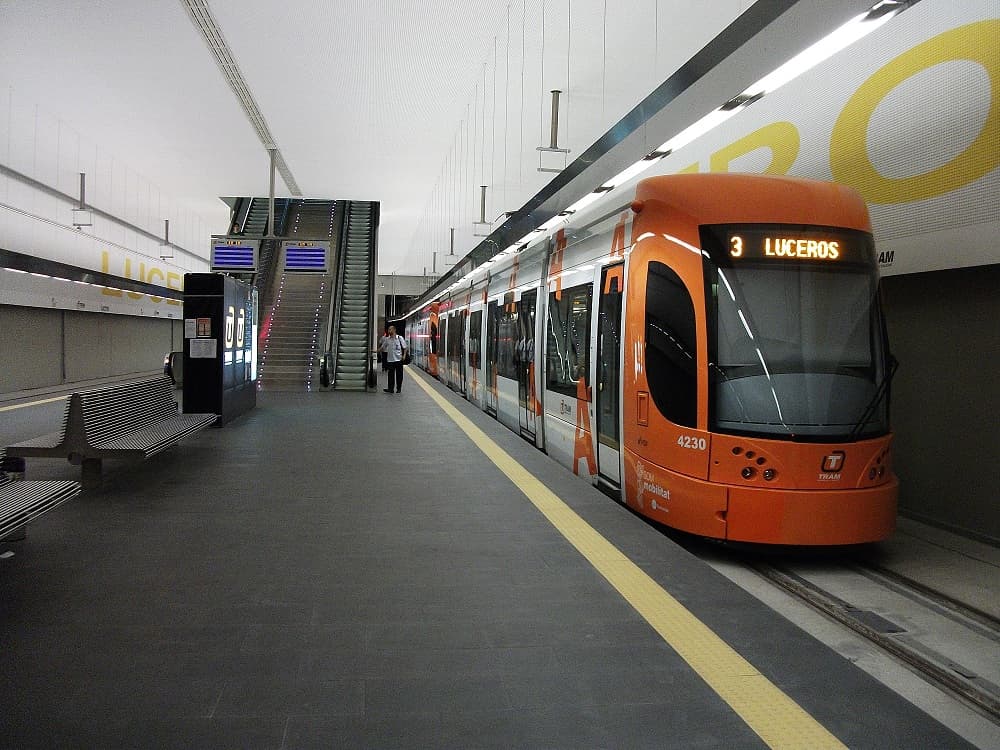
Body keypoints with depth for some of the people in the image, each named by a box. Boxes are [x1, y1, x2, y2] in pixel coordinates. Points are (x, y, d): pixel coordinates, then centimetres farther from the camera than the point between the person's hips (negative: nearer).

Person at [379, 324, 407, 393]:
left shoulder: (400, 338, -3)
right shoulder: (387, 339, 7)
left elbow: (404, 347, -1)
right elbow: (382, 347, 15)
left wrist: (404, 355, -12)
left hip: (398, 359, -3)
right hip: (390, 359, 3)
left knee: (399, 375, 4)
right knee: (391, 375, 1)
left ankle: (398, 388, 14)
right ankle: (390, 388, 2)